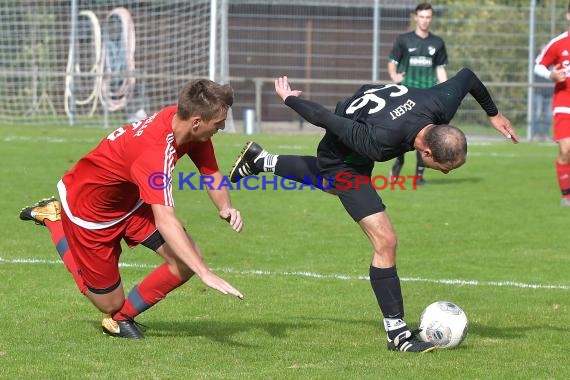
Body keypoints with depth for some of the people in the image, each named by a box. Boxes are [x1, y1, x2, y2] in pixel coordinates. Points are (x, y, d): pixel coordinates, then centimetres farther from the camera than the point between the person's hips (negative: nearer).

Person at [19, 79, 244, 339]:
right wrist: (206, 275, -54)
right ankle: (54, 220, 20)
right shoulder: (155, 151, -41)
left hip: (130, 200, 8)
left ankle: (122, 318, 12)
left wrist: (226, 208, -22)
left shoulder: (181, 118, -16)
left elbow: (212, 174, -1)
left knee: (188, 259, -11)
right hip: (88, 207, -8)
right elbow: (165, 222, -49)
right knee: (110, 303, 6)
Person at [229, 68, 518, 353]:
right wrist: (289, 99, -15)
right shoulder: (379, 143, -46)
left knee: (330, 181, 40)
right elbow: (326, 119, -34)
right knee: (385, 241, -15)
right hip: (342, 155, -7)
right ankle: (396, 334, -5)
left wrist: (493, 113, 6)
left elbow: (466, 76, -9)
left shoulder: (443, 105, -32)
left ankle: (261, 160, 57)